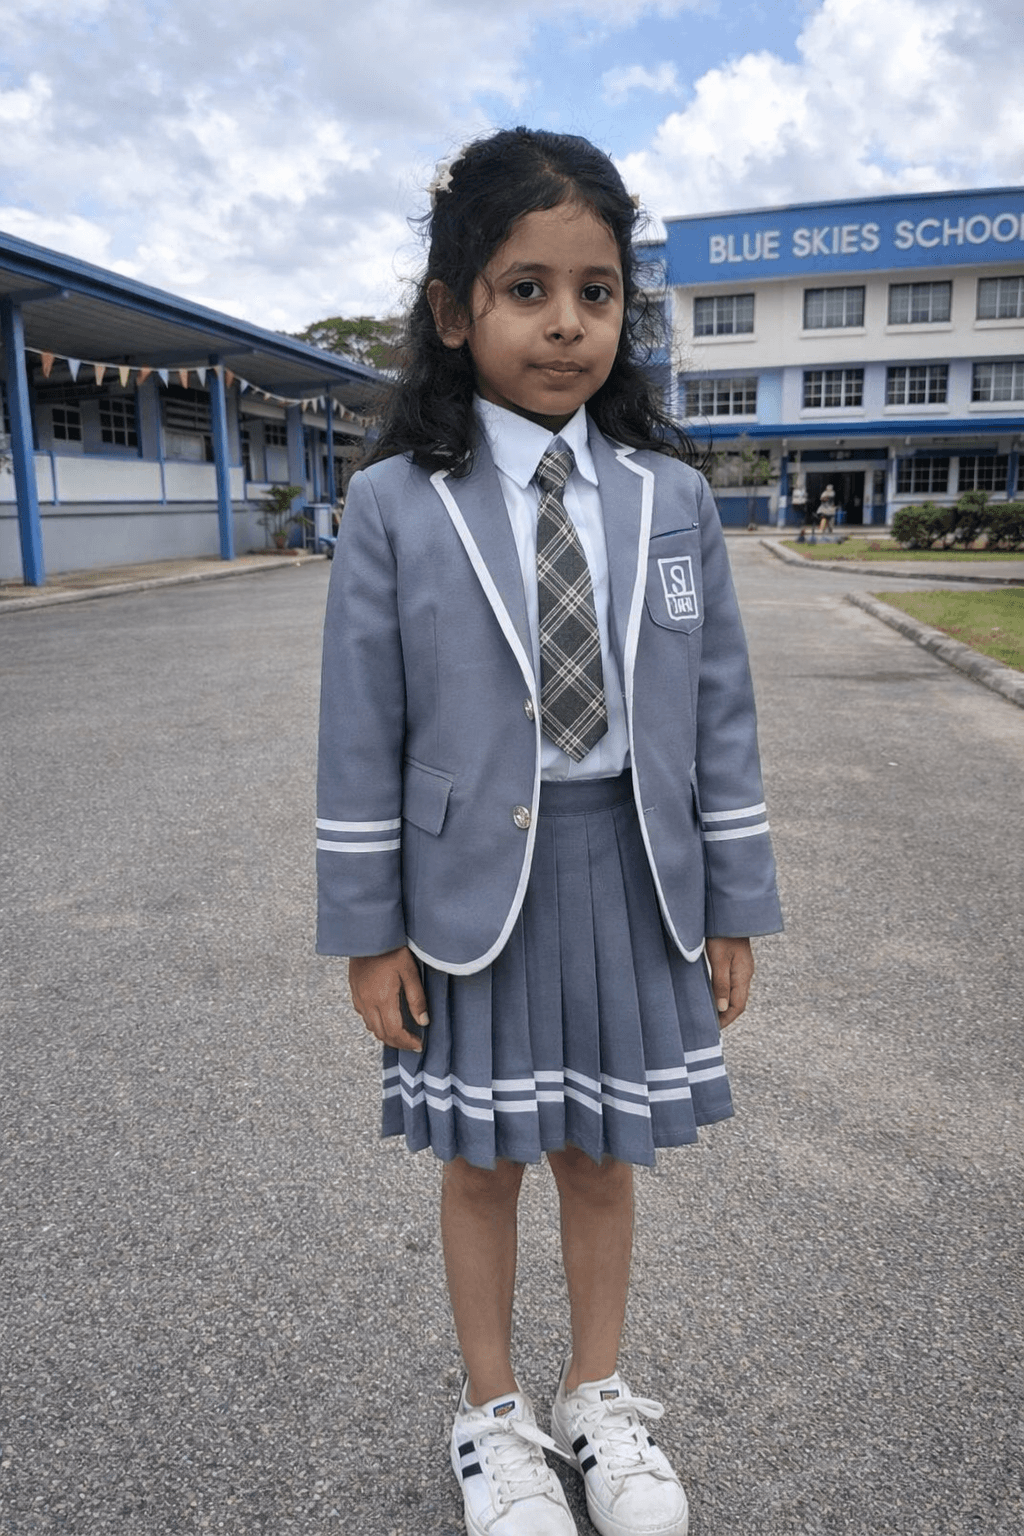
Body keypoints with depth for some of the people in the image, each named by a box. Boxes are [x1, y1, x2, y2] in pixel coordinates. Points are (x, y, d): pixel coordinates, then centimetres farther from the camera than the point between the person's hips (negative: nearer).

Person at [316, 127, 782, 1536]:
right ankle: (492, 1413, 41)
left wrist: (733, 905, 3)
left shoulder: (671, 496, 0)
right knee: (484, 1157, 15)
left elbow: (720, 712, 2)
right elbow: (362, 732, -5)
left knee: (603, 1150, 18)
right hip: (473, 881, -1)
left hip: (632, 873, 2)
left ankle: (599, 1396, 44)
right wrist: (368, 927, -4)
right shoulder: (395, 505, -7)